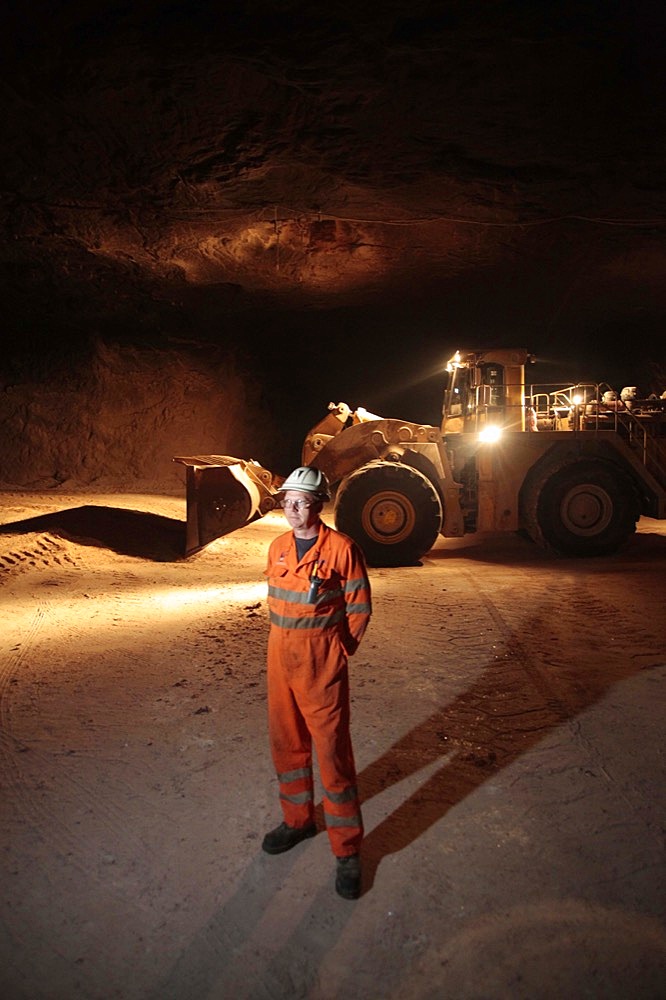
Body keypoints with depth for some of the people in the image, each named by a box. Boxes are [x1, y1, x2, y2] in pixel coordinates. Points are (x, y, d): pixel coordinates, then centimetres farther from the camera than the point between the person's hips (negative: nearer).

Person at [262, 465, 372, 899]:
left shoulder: (342, 548, -13)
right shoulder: (278, 548, 6)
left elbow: (359, 608, -7)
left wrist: (338, 654, -6)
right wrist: (284, 643, 11)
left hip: (322, 664, -6)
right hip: (280, 658, 6)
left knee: (333, 752, 0)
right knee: (286, 744, 18)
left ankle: (347, 849, 15)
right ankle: (298, 818, 40)